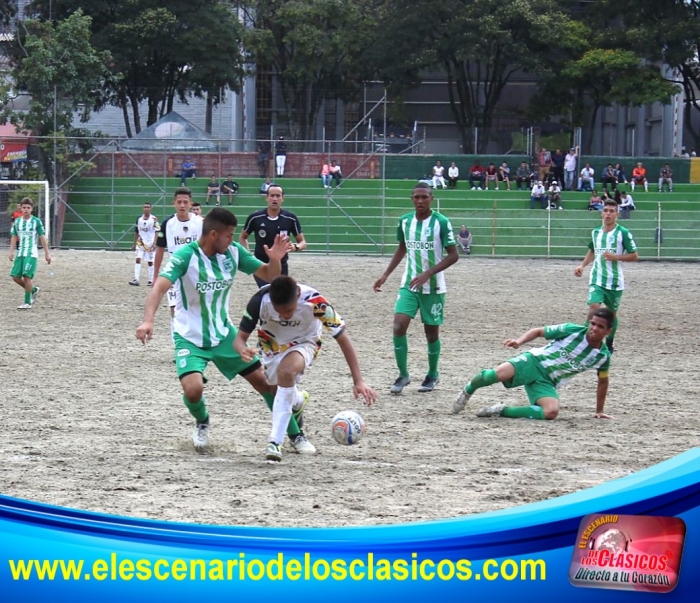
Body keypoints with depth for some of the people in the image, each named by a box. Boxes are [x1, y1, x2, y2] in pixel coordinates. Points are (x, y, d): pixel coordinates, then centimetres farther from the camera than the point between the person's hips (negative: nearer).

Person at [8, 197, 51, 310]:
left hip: (31, 253, -5)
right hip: (20, 253, 5)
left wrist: (47, 253, -1)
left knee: (27, 276, -13)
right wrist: (11, 251, 2)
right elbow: (14, 237, 12)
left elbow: (42, 238, 0)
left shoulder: (36, 221, -3)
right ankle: (33, 290, 23)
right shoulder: (17, 222, 9)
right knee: (15, 276, -1)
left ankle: (28, 302, -5)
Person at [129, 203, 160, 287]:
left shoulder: (154, 219, -6)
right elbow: (136, 232, 14)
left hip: (150, 243, -3)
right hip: (140, 243, 3)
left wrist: (154, 243, -16)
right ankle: (136, 280, -16)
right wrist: (134, 244, 14)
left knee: (150, 262, 3)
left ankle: (151, 281, 12)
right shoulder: (139, 219, 6)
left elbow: (156, 232, -7)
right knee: (138, 259, -11)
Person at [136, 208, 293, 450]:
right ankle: (202, 424, 11)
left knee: (264, 381, 6)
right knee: (193, 389, -25)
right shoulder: (185, 256, -23)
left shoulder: (233, 252, -7)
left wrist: (275, 259, -21)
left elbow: (269, 275, 2)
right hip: (190, 337, -5)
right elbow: (160, 287, -36)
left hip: (223, 333, 5)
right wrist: (148, 320, -52)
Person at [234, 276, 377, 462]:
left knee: (286, 372, -33)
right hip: (271, 344, 3)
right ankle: (298, 400, 48)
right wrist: (243, 350, -47)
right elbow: (240, 337, -22)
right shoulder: (260, 300, -31)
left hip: (303, 343, -3)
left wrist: (358, 381, -28)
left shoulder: (315, 302, -34)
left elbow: (343, 338, -25)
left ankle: (275, 442, -32)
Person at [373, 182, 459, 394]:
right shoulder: (405, 221, 2)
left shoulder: (441, 222, -12)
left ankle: (432, 375, 28)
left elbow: (453, 255, -12)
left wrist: (428, 274, -21)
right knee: (399, 326, -13)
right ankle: (403, 375, 1)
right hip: (409, 285, 3)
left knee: (431, 332, 6)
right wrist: (385, 275, 14)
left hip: (433, 287, -3)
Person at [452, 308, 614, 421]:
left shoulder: (603, 355, 2)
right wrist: (519, 341, -18)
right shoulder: (572, 330, -7)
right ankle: (468, 390, 1)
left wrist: (600, 411, 21)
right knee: (499, 373, -33)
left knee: (551, 412, -30)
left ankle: (503, 411, -13)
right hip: (534, 362, -3)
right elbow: (538, 331, 0)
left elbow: (603, 381, 20)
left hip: (547, 382, 3)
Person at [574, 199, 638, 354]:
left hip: (615, 281, -2)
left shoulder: (623, 233, -8)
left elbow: (634, 256, -6)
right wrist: (582, 265, 9)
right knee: (593, 307, -20)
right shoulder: (595, 232, 6)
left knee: (612, 314, 12)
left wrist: (615, 257, -19)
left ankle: (610, 343, 34)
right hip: (597, 279, 2)